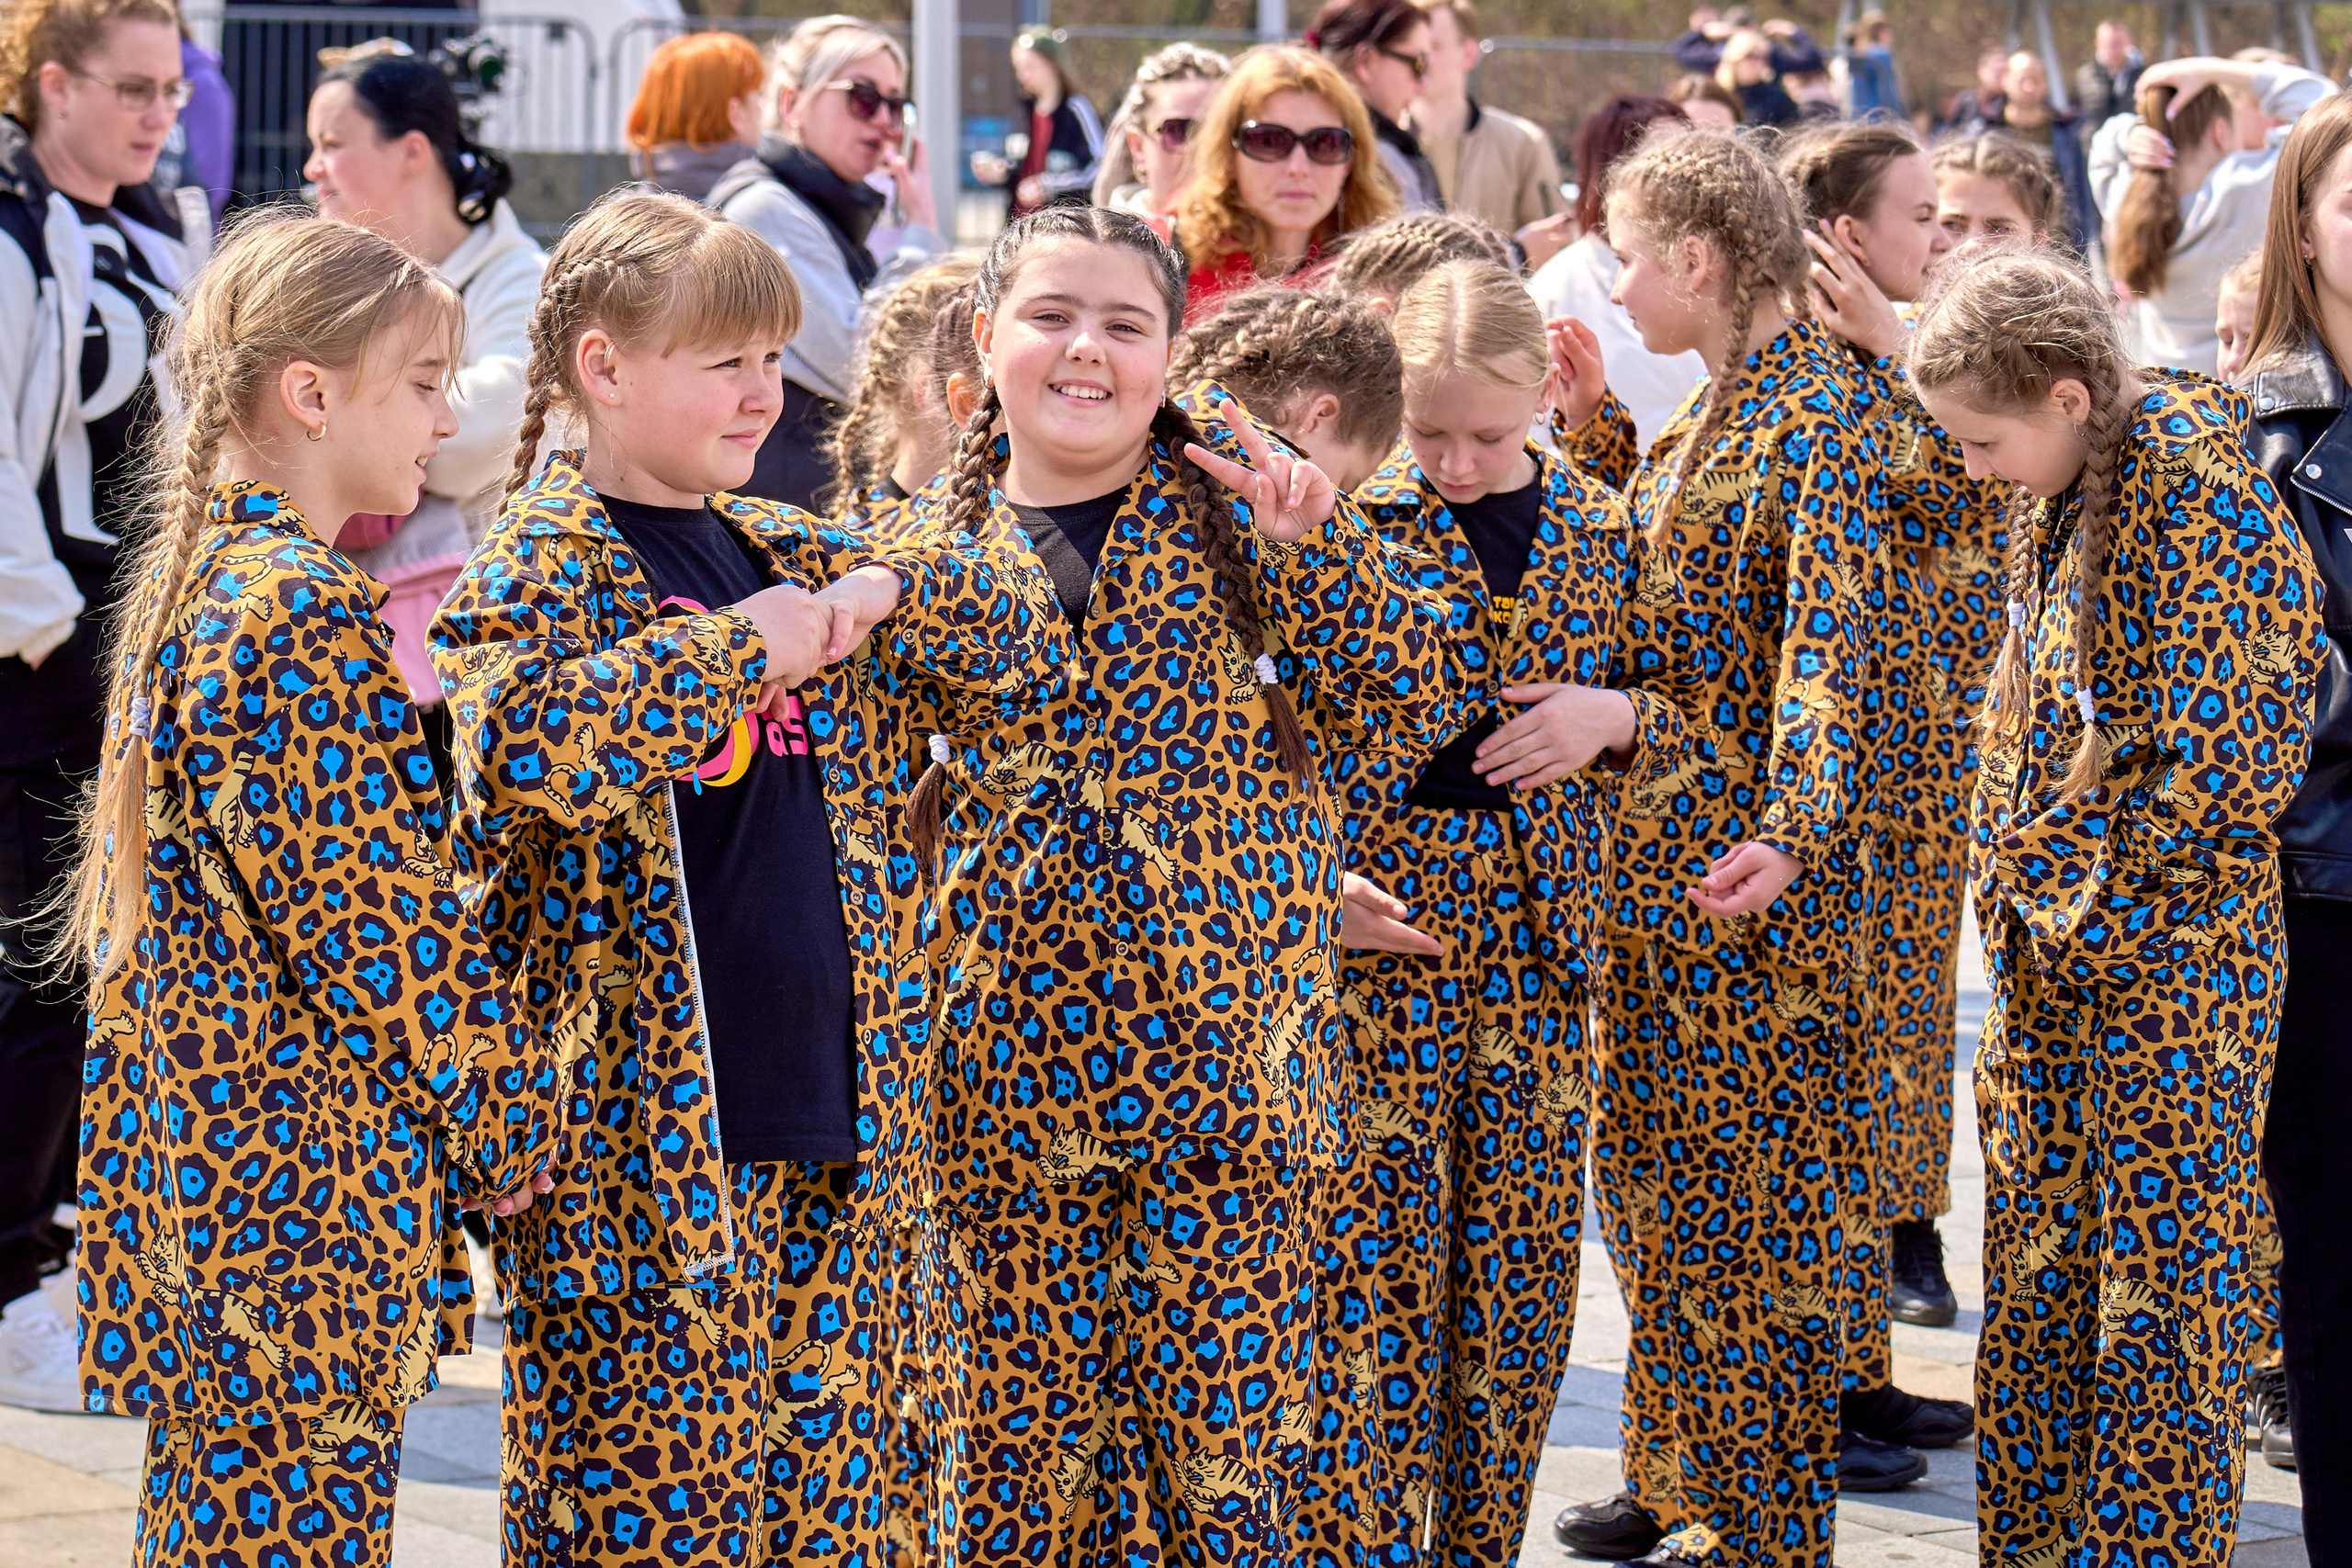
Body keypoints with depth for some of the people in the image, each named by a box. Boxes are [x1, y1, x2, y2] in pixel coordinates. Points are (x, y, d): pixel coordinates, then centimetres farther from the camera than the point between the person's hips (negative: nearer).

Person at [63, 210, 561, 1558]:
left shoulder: (192, 579, 12)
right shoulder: (304, 613, -18)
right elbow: (384, 920, -19)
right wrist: (509, 1126, -7)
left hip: (197, 1141, 10)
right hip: (312, 1192, -10)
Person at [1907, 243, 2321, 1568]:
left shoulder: (2204, 500, -18)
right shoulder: (2060, 491, 8)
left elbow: (2221, 760, -18)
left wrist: (2080, 887, -12)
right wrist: (2015, 866, 11)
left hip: (2169, 952, -8)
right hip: (2053, 943, 8)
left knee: (2163, 1266, -1)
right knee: (2036, 1254, 12)